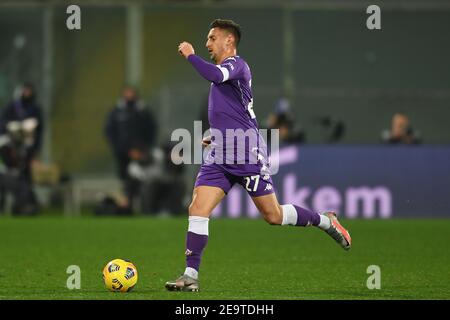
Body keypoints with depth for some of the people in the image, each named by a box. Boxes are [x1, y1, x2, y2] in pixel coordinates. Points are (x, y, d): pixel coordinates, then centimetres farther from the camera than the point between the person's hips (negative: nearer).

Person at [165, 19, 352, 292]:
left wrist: (190, 55, -20)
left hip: (247, 155, -8)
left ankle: (326, 221, 22)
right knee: (197, 210, -7)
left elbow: (214, 74, -33)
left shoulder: (236, 64, -9)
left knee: (273, 215, -1)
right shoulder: (224, 71, 19)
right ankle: (190, 276, -7)